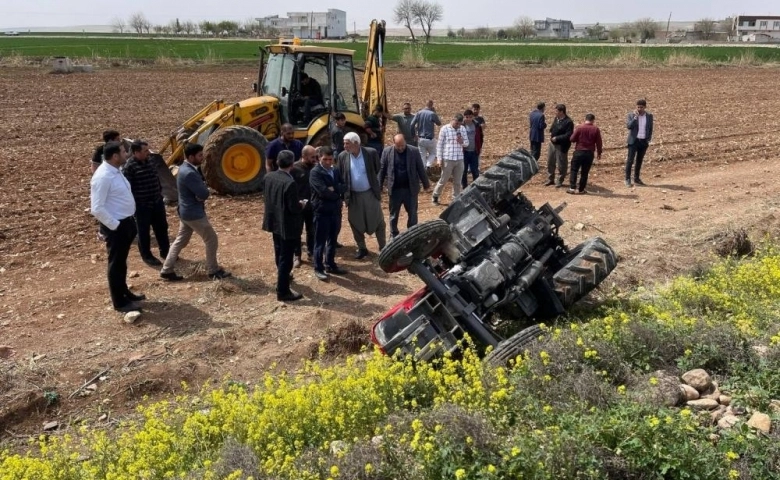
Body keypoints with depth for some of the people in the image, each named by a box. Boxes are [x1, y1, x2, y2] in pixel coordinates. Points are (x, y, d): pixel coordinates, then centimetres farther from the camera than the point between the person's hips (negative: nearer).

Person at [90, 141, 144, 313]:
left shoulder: (115, 171, 7)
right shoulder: (103, 176, -23)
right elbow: (97, 209, -25)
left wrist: (127, 222, 14)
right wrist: (115, 225, -19)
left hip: (125, 222, 9)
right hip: (115, 226, -9)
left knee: (122, 261, 23)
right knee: (116, 263, 5)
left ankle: (124, 292, 39)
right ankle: (120, 302, 17)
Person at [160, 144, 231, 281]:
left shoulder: (186, 168, 8)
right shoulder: (189, 173, -26)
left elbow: (200, 189, 12)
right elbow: (204, 194, -25)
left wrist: (201, 190, -9)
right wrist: (204, 189, -4)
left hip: (186, 211, 10)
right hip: (194, 213, -10)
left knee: (180, 240, 16)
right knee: (211, 239, 3)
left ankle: (166, 270, 20)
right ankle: (213, 271, 14)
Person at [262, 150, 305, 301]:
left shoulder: (268, 177, -3)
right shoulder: (290, 183, -27)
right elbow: (294, 208, -25)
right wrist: (302, 204, -4)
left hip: (274, 221, 8)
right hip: (287, 225, -8)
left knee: (279, 254, 27)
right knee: (286, 258, 2)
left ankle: (283, 277, 49)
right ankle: (283, 291, 10)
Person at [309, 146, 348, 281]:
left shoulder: (336, 171, 12)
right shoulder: (315, 172, -11)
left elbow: (344, 187, 3)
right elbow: (323, 191, -21)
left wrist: (334, 189, -15)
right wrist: (338, 195, -7)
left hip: (336, 210, 7)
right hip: (322, 211, -7)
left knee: (333, 240, 15)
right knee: (320, 241, 1)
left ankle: (330, 265, 27)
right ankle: (318, 268, 10)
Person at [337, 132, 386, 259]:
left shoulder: (371, 153, -11)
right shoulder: (342, 156, -4)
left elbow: (378, 171, 1)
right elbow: (340, 177, 3)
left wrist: (378, 188, 3)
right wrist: (344, 194, 1)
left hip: (370, 193, -2)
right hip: (353, 195, 2)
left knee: (378, 221, 6)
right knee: (356, 223, 10)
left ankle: (383, 247, 22)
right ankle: (362, 248, 26)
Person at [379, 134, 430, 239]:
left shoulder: (414, 151, -7)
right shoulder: (387, 151, -5)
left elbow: (420, 169, 0)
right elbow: (382, 169, 2)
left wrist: (426, 184, 6)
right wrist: (379, 186, 4)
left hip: (411, 188, 0)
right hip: (394, 189, 0)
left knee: (412, 213, 9)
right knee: (393, 214, 11)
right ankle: (393, 235, 25)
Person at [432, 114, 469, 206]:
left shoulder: (463, 129, 6)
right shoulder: (444, 129, -6)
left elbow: (467, 143, 12)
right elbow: (439, 145, -4)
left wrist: (462, 142, -11)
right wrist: (440, 158, -8)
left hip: (459, 159, 4)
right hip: (447, 159, -4)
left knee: (457, 181, 10)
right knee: (444, 180, 5)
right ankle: (435, 196, 24)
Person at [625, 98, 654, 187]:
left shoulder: (649, 116, 3)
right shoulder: (631, 115, -4)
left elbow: (650, 129, 10)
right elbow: (628, 126, -17)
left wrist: (648, 139, 3)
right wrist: (635, 117, -24)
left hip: (644, 141, 3)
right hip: (634, 141, -3)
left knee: (639, 161, 10)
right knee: (630, 160, -6)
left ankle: (636, 179, 16)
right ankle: (628, 179, -2)